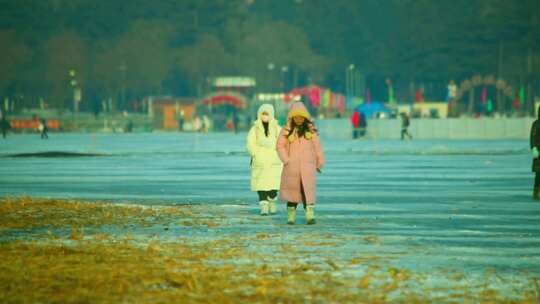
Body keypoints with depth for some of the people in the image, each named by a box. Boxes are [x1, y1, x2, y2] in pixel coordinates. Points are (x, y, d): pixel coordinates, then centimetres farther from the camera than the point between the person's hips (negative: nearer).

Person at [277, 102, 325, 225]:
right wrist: (286, 160, -7)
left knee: (308, 190, -9)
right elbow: (280, 146, 2)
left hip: (308, 166, 0)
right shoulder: (287, 130, 3)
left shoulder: (311, 130, 6)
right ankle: (291, 216, 14)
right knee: (292, 190, 5)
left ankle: (310, 215, -13)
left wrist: (319, 162, 11)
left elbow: (317, 147, 10)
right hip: (292, 167, 0)